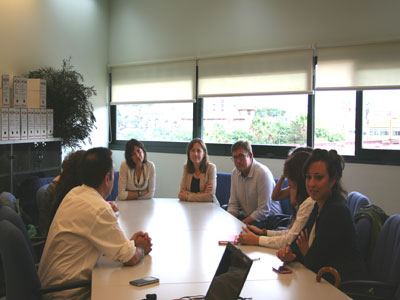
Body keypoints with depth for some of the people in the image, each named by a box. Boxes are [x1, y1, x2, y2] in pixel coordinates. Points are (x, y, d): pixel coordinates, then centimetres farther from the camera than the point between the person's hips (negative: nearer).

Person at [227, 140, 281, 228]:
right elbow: (233, 204, 6)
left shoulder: (263, 173, -20)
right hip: (246, 216, 6)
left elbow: (263, 211, -21)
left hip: (267, 219, -6)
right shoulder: (235, 172, 2)